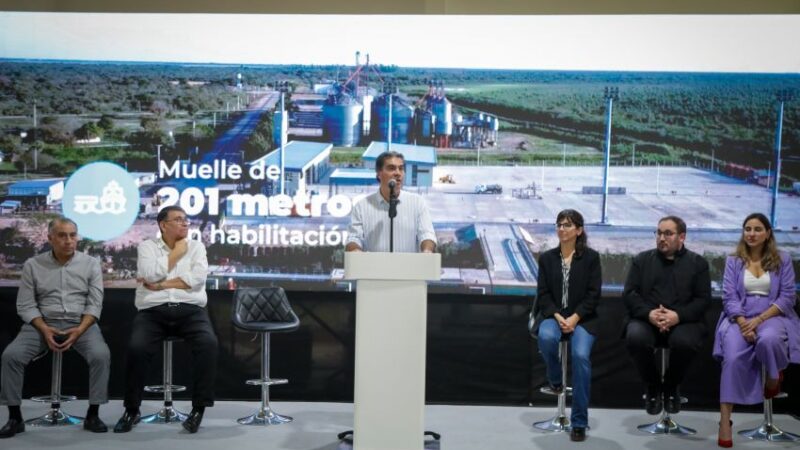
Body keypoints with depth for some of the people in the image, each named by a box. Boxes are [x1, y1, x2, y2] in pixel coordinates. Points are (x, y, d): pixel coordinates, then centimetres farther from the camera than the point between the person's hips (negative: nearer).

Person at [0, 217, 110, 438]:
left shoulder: (91, 263, 1)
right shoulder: (33, 265, 2)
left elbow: (95, 304, -1)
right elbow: (25, 305, 0)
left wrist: (80, 330, -18)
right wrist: (45, 330, -15)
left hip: (81, 323, -1)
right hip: (42, 323, 1)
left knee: (101, 355, -29)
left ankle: (92, 414, -15)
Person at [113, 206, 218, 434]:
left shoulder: (196, 246, 13)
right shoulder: (148, 246, 11)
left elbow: (197, 278, -5)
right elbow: (151, 274, -8)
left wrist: (162, 284, -9)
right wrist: (176, 253, 0)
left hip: (190, 310, 1)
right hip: (153, 311, 0)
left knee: (208, 344, -29)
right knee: (137, 348, -28)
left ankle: (199, 408, -17)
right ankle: (132, 410, -9)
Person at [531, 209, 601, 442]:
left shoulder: (591, 257, 3)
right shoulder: (547, 258, 9)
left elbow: (593, 294, -2)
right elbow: (543, 294, 4)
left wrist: (574, 318, -15)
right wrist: (557, 316, -13)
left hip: (582, 318, -1)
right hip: (552, 315, 2)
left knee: (581, 355, -29)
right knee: (546, 337, -35)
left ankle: (579, 423, -18)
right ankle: (555, 379, -1)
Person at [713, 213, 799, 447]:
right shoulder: (733, 261, 12)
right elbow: (729, 296, 2)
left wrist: (759, 319, -13)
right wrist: (742, 323, -16)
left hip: (772, 316, 0)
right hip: (740, 318, 1)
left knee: (769, 340, -39)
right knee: (733, 357, -30)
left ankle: (774, 376, -4)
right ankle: (725, 422, -30)